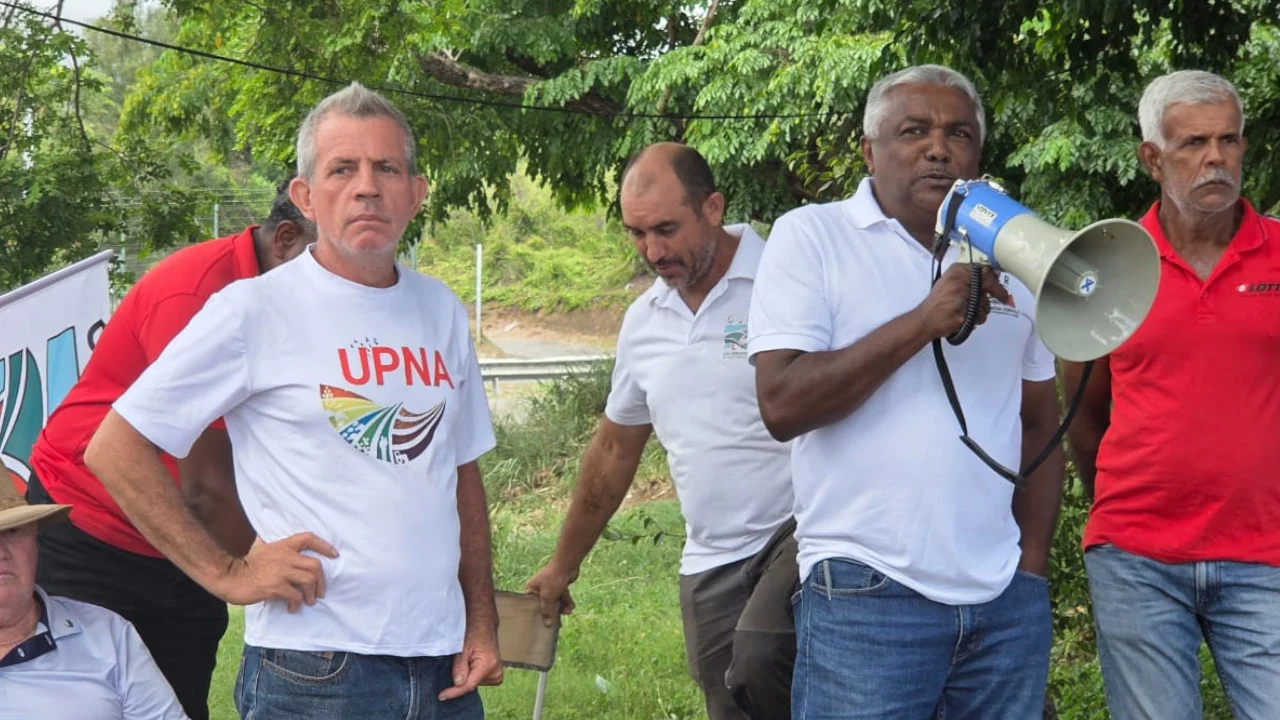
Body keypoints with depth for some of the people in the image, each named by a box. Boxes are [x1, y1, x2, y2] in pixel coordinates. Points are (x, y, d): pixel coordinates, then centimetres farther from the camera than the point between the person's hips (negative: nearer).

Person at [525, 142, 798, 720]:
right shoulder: (643, 320, 13)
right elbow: (614, 451, 24)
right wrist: (563, 564, 29)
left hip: (801, 530, -6)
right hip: (710, 564, 6)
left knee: (758, 663, -32)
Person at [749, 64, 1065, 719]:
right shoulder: (811, 236, -1)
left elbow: (1040, 423, 18)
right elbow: (782, 406, -12)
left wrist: (1032, 565, 9)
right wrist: (923, 321, -17)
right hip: (866, 594, -4)